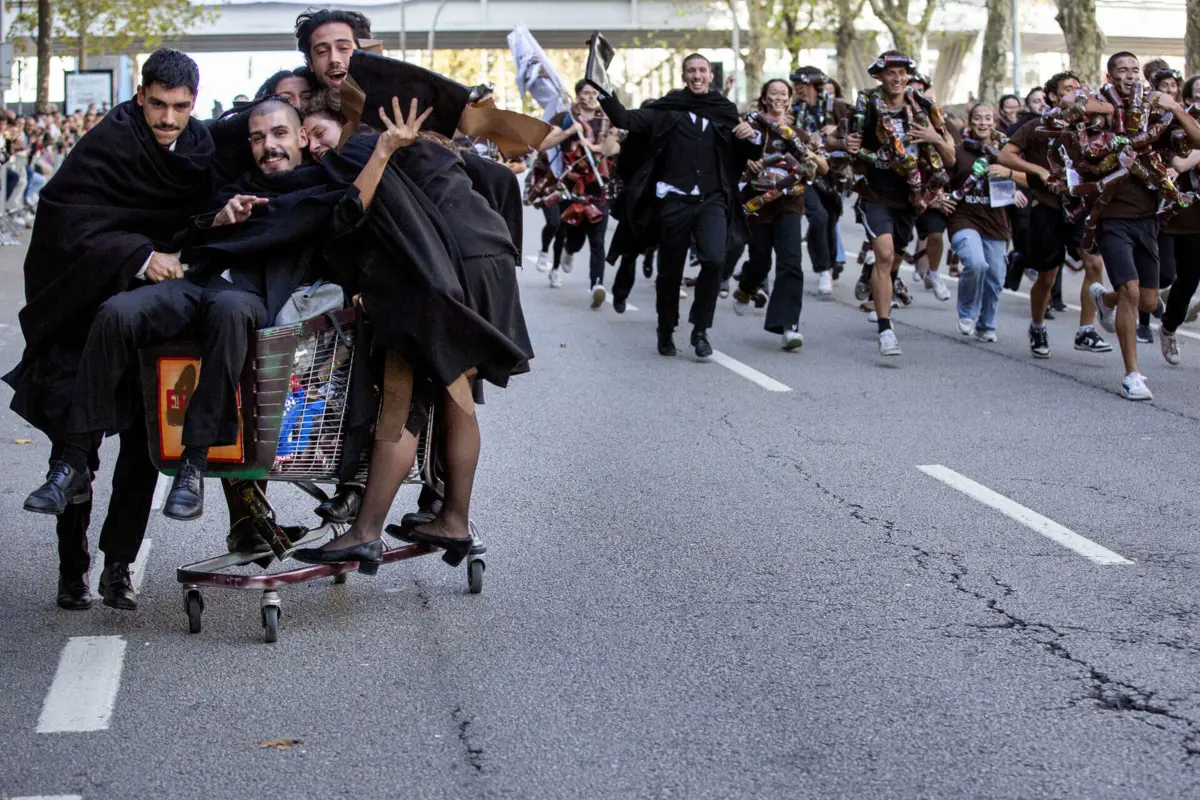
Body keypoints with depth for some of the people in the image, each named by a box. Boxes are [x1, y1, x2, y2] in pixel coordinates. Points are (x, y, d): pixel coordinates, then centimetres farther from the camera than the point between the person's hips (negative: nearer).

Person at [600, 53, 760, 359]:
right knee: (670, 271, 7)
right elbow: (625, 119, -7)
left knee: (715, 259, -22)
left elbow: (751, 154, 15)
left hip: (712, 200, 1)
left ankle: (700, 329, -5)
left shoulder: (725, 112, 9)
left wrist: (750, 137, -7)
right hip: (674, 201, -1)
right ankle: (666, 333, 29)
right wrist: (604, 92, -22)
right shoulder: (667, 109, 3)